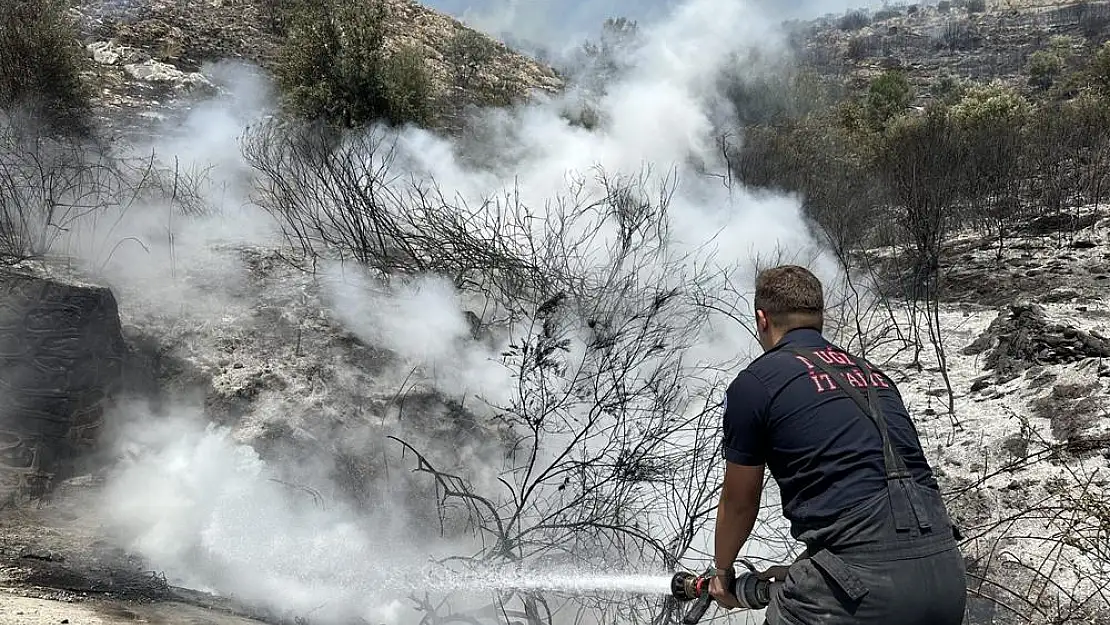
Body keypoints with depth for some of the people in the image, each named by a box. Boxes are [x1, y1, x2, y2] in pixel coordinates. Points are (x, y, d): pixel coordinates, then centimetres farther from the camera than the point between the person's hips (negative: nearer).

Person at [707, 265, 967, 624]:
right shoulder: (874, 376, 22)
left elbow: (739, 504, 15)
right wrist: (799, 570, 41)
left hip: (864, 581, -6)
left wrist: (722, 571, 34)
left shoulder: (754, 383, 4)